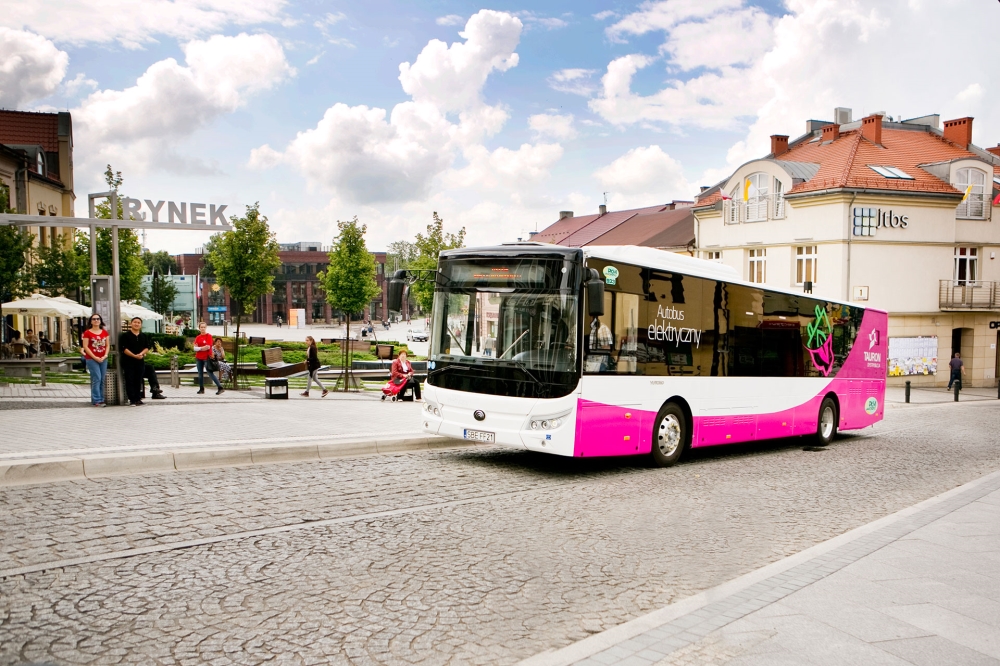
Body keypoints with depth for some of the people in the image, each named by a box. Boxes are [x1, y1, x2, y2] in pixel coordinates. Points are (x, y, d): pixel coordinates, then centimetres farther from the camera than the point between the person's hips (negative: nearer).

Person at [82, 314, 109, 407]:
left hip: (103, 359, 5)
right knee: (96, 379, -11)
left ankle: (101, 399, 11)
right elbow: (85, 347, -6)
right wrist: (95, 357, -13)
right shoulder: (87, 333, -2)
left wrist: (105, 355, -4)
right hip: (91, 359, -5)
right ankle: (96, 400, -8)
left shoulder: (105, 332, 12)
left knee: (102, 380, 5)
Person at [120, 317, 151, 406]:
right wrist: (134, 355, -18)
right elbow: (123, 348, -10)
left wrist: (141, 353, -11)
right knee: (130, 381, -4)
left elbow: (147, 347, 9)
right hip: (128, 361, -4)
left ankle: (138, 399, 15)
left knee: (138, 381, 8)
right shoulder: (125, 335, -2)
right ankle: (132, 400, -1)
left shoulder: (144, 336, 12)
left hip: (140, 361, 4)